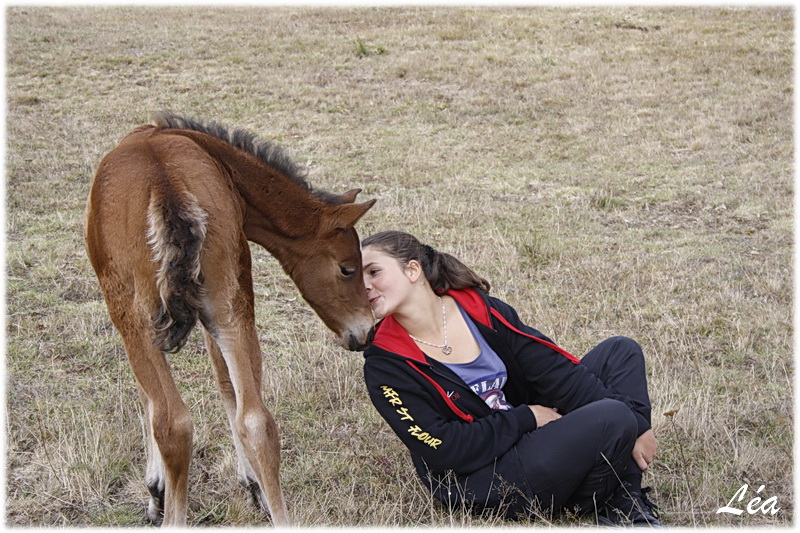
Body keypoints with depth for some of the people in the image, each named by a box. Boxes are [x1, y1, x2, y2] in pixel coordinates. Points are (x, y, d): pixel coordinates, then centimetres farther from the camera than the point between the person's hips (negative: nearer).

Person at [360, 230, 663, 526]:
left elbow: (554, 368, -4)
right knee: (614, 418, -25)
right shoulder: (385, 365, -13)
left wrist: (635, 424, -8)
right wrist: (525, 418, -14)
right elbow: (441, 450, -17)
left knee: (620, 351, 4)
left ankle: (628, 503, -2)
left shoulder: (478, 308, -2)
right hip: (484, 482, -7)